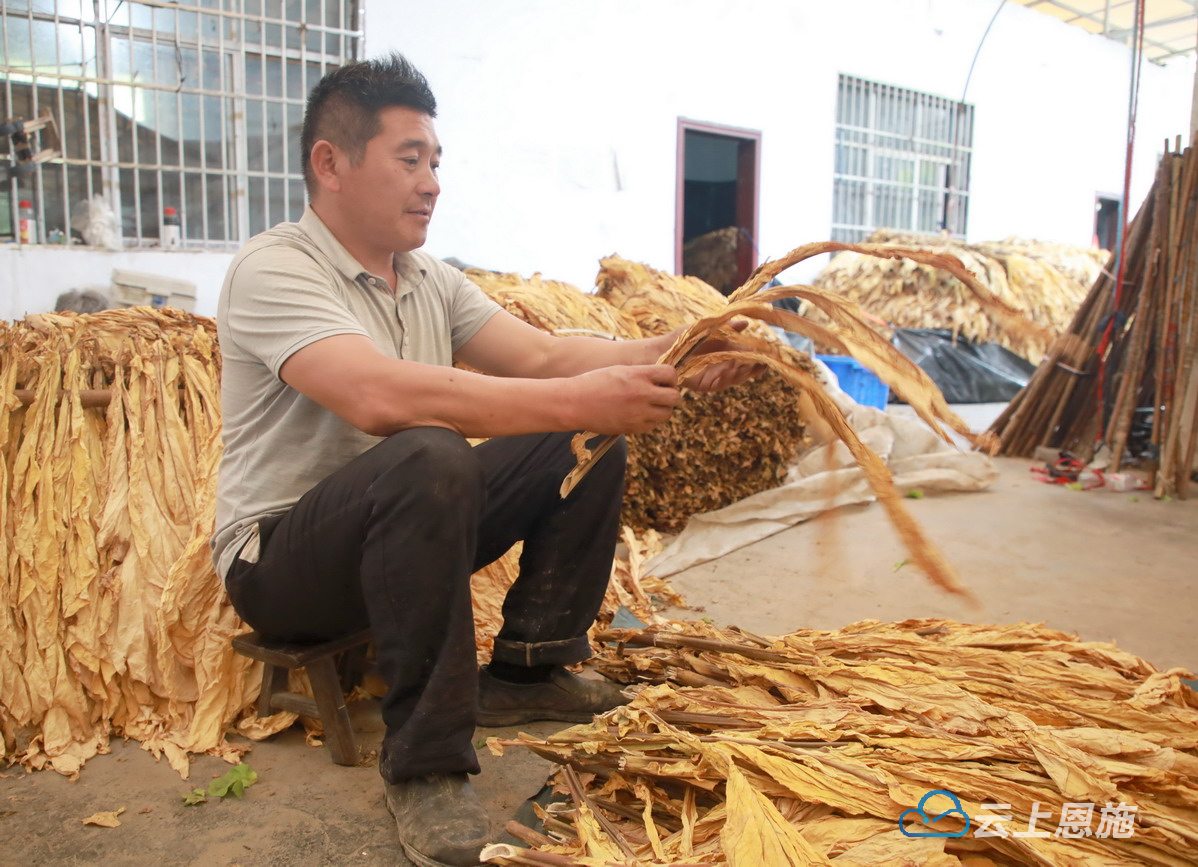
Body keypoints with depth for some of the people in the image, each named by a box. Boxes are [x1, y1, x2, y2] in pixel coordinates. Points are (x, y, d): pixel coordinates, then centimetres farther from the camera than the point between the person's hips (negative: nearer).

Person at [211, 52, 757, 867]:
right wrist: (575, 401, -38)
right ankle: (423, 763, -23)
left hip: (404, 526, 8)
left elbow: (539, 355, -4)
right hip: (278, 556, -7)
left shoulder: (431, 279, 7)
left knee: (591, 441, -3)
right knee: (428, 459, -38)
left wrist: (663, 355, -20)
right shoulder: (274, 270, -18)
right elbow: (379, 395, -36)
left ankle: (527, 670, 5)